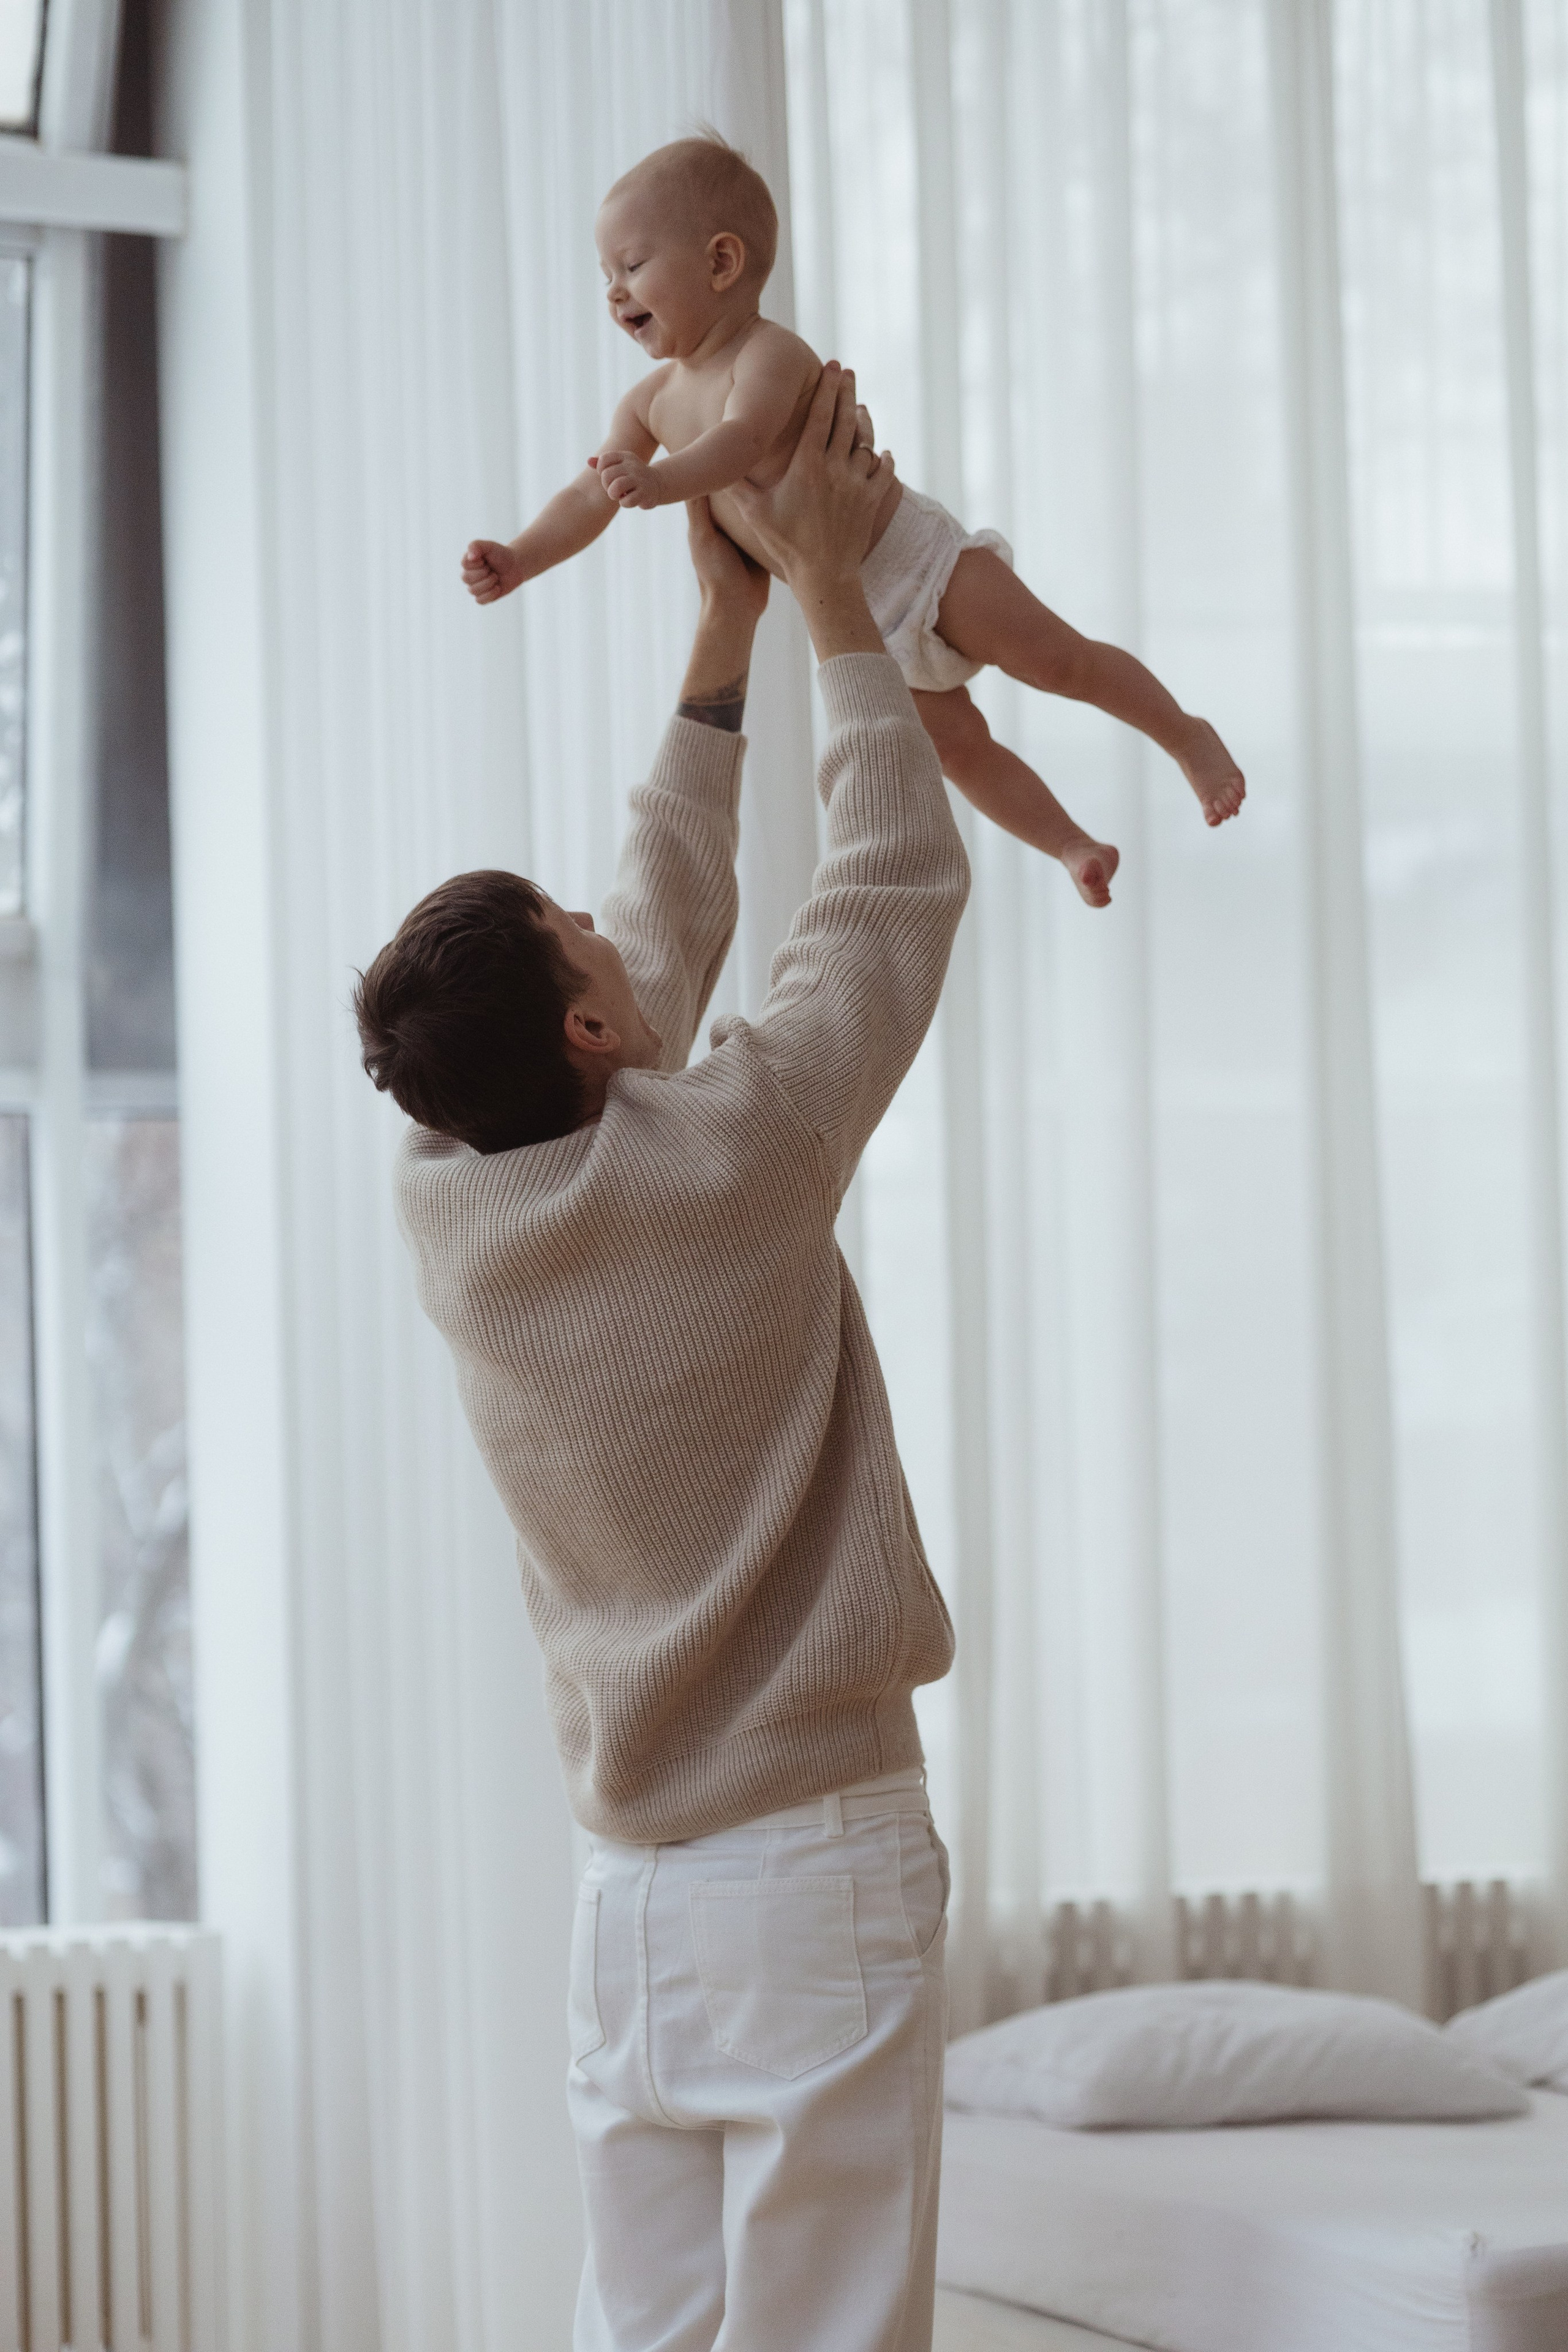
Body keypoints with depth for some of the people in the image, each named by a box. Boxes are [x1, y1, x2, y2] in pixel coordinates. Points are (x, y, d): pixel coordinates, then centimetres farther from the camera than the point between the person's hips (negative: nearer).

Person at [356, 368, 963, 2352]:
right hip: (812, 1861, -6)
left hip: (626, 1884, 6)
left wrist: (723, 642, 22)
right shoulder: (732, 1160, -14)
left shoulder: (445, 1212, 2)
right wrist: (826, 590, 10)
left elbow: (664, 931, 17)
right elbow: (900, 882, 0)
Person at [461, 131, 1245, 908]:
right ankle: (1074, 847, 25)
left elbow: (743, 441, -43)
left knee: (1058, 662, -4)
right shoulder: (656, 401, -2)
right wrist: (518, 561, -12)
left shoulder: (772, 356, -24)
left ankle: (1187, 736, 17)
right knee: (956, 747, 11)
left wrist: (661, 480, -61)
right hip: (861, 624, 7)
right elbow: (592, 494, 2)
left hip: (913, 555, -7)